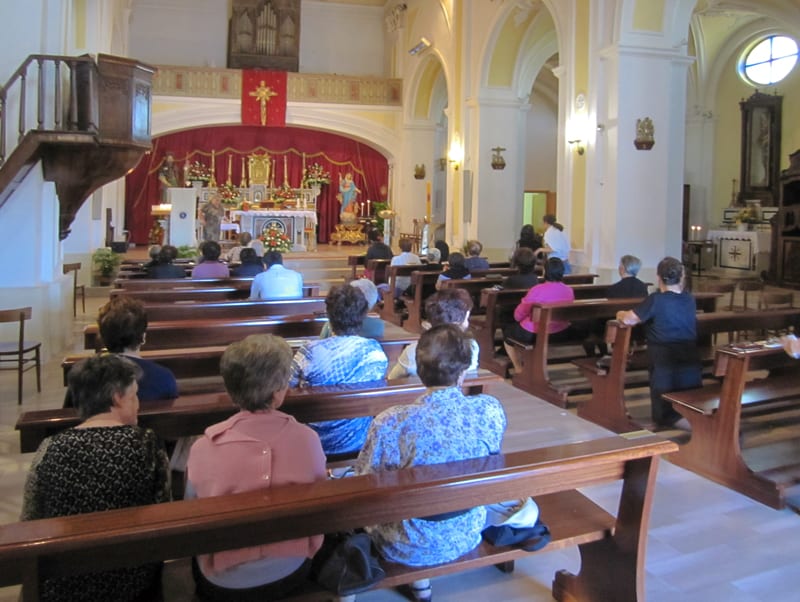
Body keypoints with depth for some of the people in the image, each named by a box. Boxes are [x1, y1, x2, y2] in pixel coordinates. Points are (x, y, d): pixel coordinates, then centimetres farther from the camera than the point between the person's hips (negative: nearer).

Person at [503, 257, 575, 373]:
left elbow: (518, 315, -12)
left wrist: (518, 318, 11)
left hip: (533, 334, -6)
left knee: (507, 330, 23)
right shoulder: (569, 291, -7)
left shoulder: (537, 290, -23)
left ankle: (518, 368, 23)